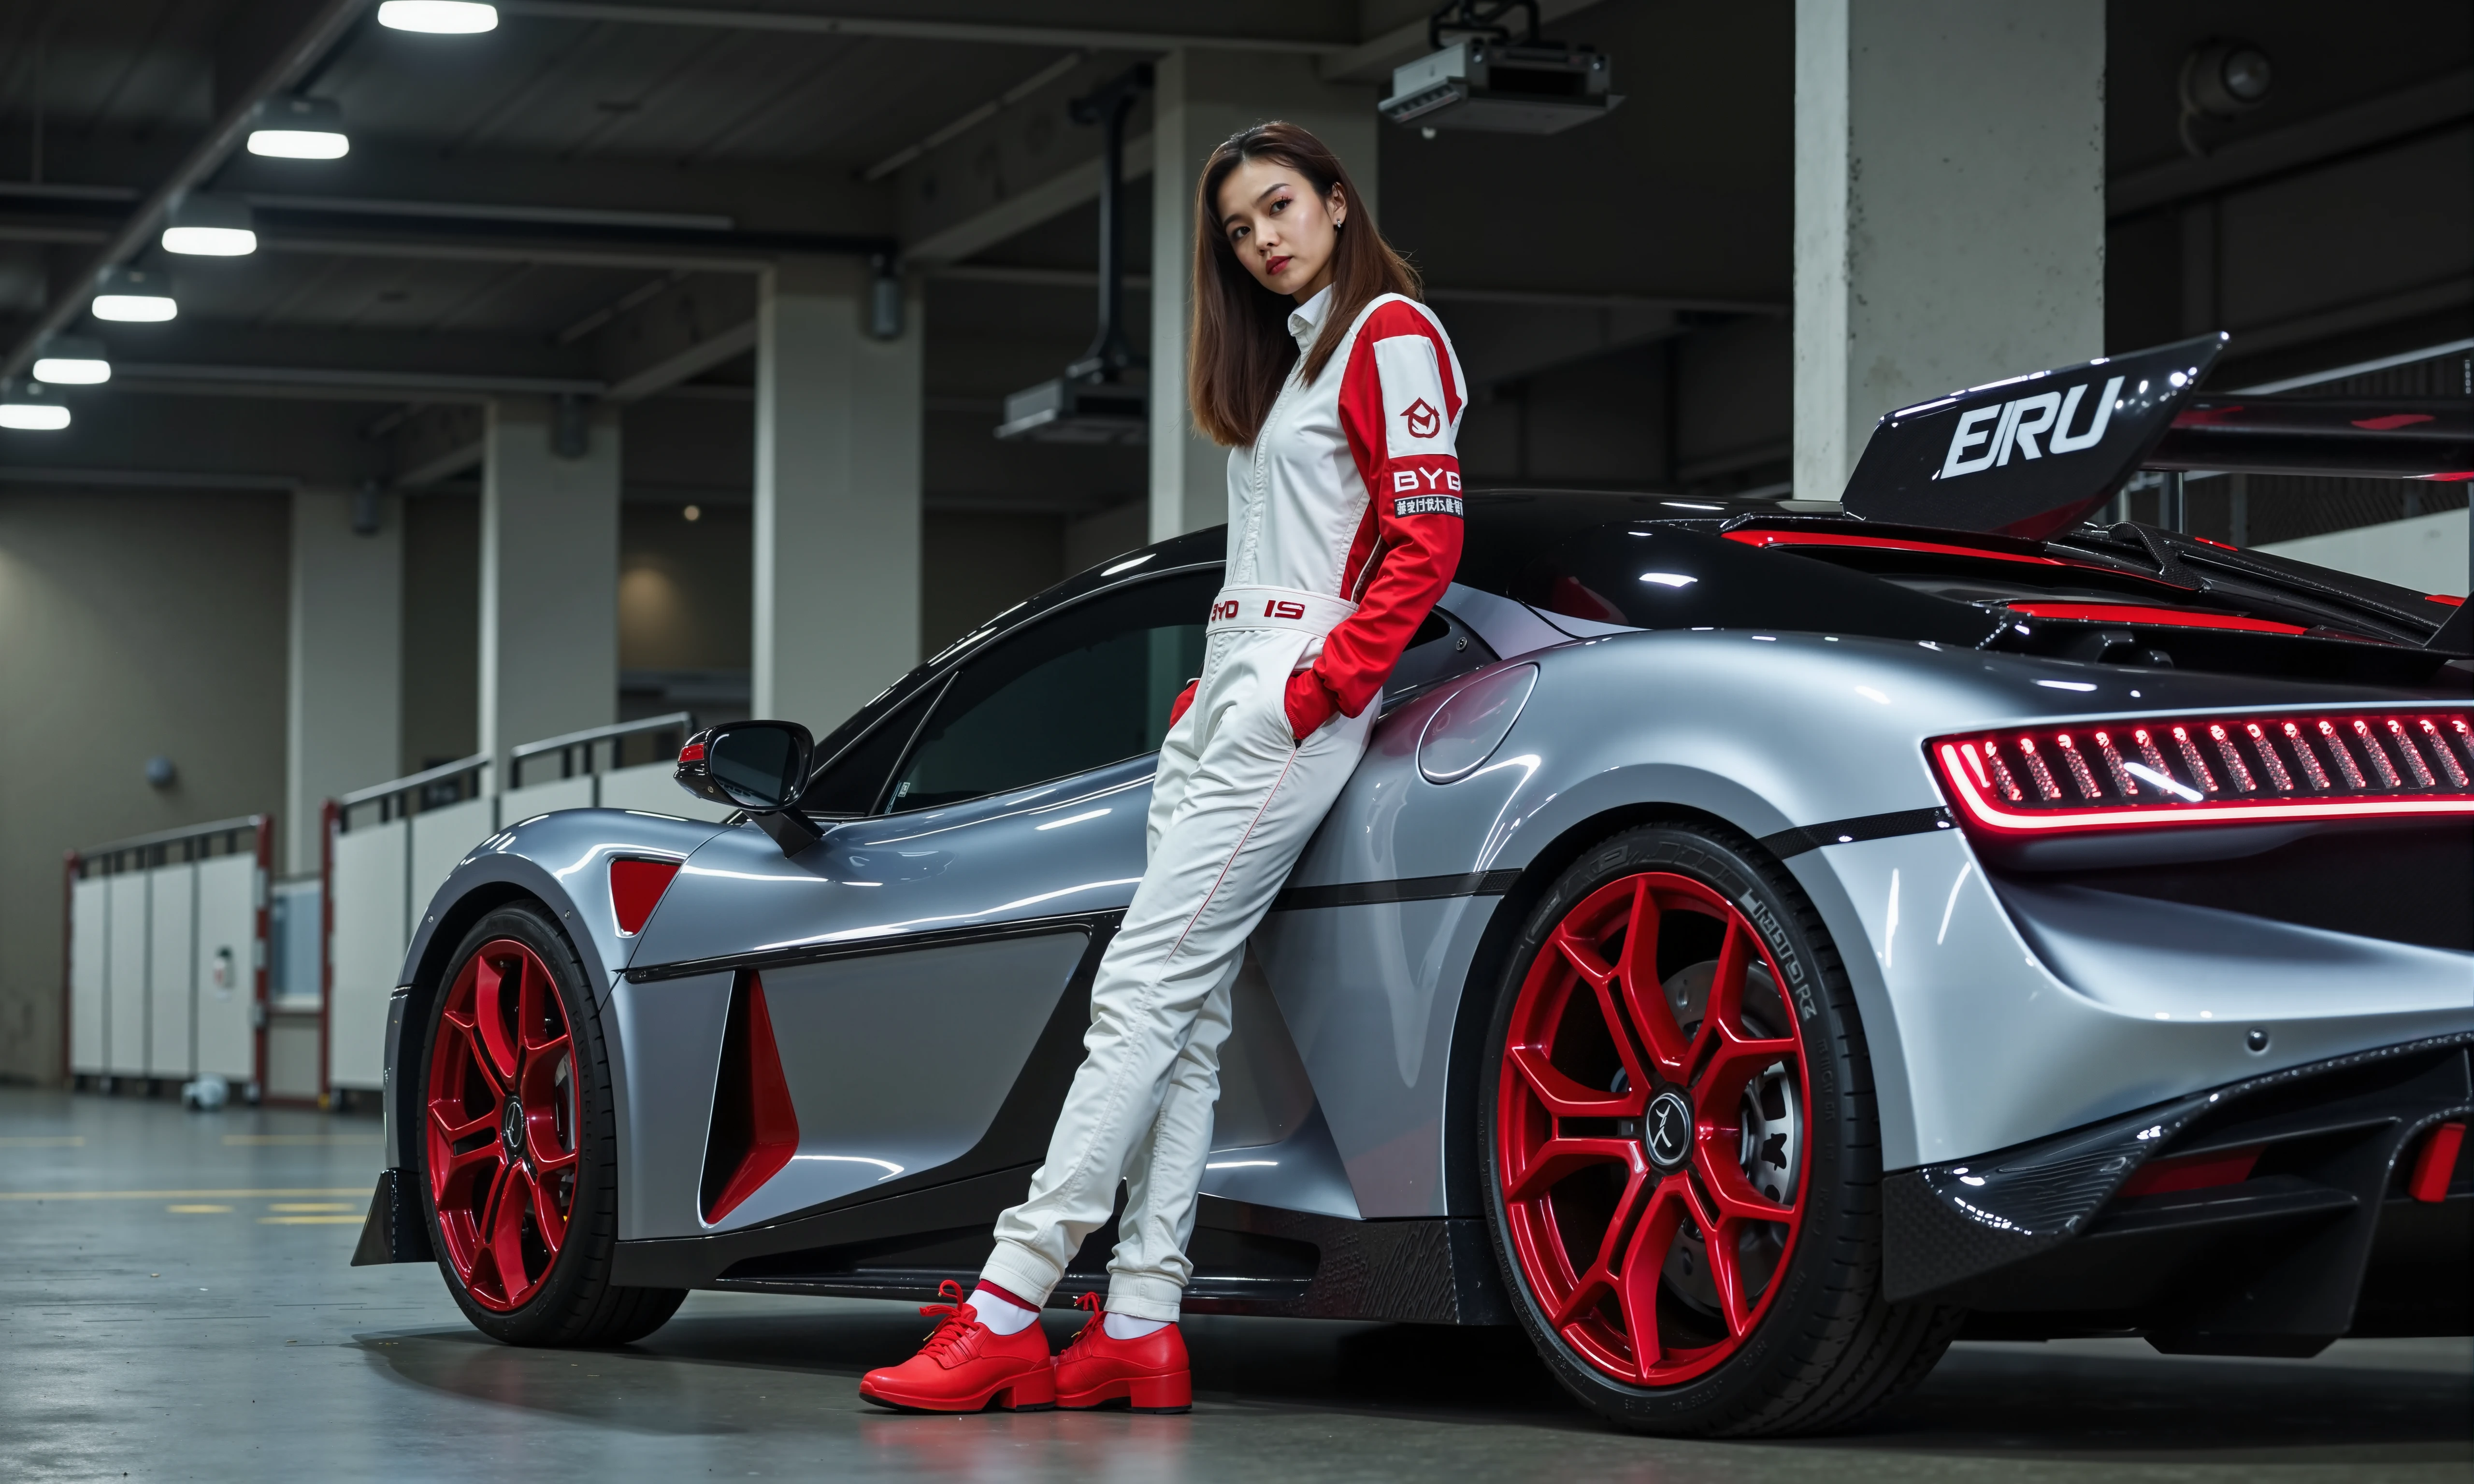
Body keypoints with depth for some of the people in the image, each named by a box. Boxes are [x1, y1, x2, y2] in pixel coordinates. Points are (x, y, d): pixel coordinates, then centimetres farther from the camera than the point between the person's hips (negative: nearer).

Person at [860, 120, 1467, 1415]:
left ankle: (1007, 1313, -18)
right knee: (1184, 1015, 0)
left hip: (1292, 706, -9)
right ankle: (1139, 1326, -4)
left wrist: (1319, 687, -16)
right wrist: (1210, 691, 13)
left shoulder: (1392, 336, -3)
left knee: (1146, 991, -14)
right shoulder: (1284, 362, 24)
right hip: (1220, 703, 9)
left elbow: (1425, 539, -11)